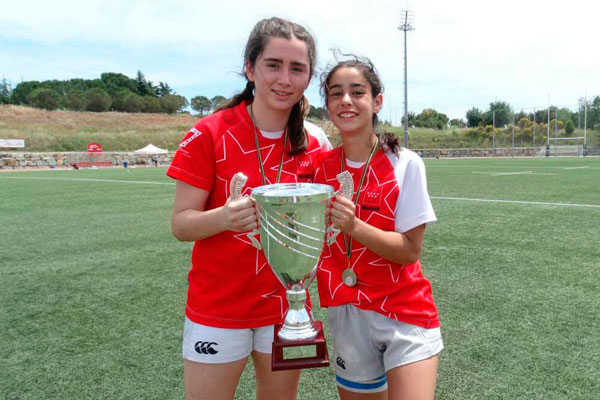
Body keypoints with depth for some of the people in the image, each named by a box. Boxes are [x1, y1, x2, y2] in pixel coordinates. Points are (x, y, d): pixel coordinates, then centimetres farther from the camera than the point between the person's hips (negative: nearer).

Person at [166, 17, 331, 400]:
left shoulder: (316, 144, -3)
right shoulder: (209, 135, -13)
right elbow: (181, 223, -11)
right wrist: (225, 217, -31)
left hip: (287, 307, 3)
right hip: (218, 308, -3)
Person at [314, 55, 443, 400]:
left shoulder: (405, 164, -10)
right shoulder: (322, 166, 0)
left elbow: (410, 251, -14)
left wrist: (354, 226, -27)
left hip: (405, 315, -3)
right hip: (346, 315, 3)